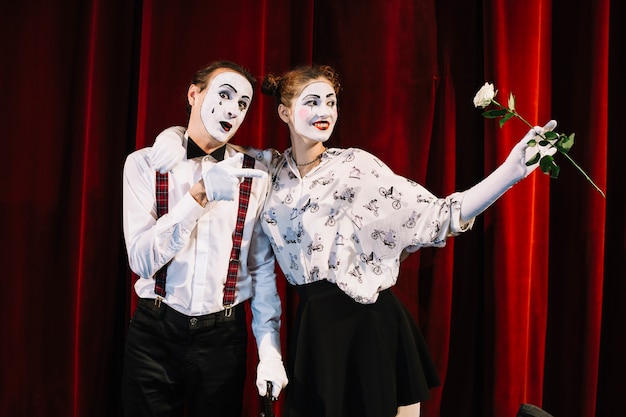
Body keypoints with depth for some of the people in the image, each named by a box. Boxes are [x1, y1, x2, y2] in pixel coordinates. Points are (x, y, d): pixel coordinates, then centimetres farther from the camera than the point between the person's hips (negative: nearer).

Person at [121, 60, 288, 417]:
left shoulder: (255, 172, -1)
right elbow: (142, 260, -14)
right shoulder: (145, 164, -5)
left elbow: (263, 268, 1)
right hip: (155, 334, -1)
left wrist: (270, 349, -5)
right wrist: (200, 194, -24)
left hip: (224, 335, 1)